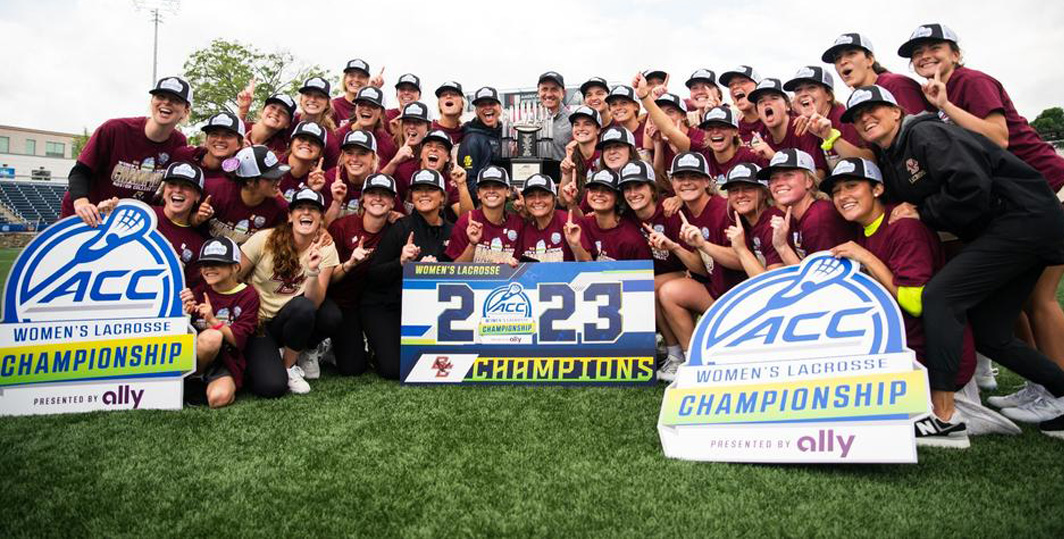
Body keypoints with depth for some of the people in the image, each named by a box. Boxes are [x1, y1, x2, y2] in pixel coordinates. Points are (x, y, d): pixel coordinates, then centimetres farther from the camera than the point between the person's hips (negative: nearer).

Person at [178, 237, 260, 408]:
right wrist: (186, 312, -14)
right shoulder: (199, 291, 5)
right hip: (192, 354, 1)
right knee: (212, 336, -33)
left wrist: (213, 321, -22)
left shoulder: (248, 295, -3)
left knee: (219, 398, -30)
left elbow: (238, 340, -9)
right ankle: (193, 377, -7)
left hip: (226, 362, -1)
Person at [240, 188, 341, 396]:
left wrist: (313, 272, -35)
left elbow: (314, 303, -18)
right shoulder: (264, 239, -13)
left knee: (331, 316, -31)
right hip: (256, 322, -3)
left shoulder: (325, 248, -9)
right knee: (272, 387, -26)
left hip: (290, 321, 3)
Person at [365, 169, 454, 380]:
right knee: (394, 369, -18)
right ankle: (375, 347, 16)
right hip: (383, 306, -4)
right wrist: (401, 262, -29)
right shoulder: (401, 227, -12)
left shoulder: (450, 232, 2)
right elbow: (371, 275, -13)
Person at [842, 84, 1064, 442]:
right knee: (988, 334, 7)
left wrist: (923, 212, -12)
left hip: (1025, 219, -9)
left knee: (939, 295, -20)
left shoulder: (924, 133, -12)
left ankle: (944, 415, -18)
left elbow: (972, 187, -25)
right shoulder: (890, 159, 14)